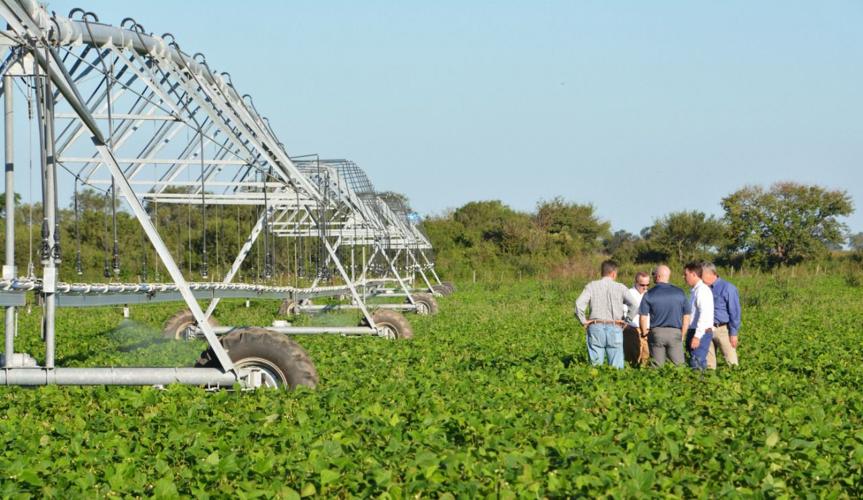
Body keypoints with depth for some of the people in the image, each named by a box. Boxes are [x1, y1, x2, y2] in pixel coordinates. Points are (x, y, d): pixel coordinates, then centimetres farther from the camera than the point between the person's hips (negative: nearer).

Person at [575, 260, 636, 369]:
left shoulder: (592, 286, 3)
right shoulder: (620, 287, 2)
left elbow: (579, 304, -9)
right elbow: (634, 305, -4)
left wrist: (584, 321, 2)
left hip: (596, 328, 1)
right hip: (615, 328, -1)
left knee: (595, 364, 3)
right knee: (616, 366, 1)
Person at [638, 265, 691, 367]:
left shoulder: (649, 295, -3)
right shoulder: (679, 293, 3)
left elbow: (643, 317, -5)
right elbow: (686, 316, 5)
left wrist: (645, 334, 9)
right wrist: (682, 335, 13)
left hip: (656, 332, -1)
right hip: (675, 332, 1)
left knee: (657, 367, 5)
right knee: (678, 365, 3)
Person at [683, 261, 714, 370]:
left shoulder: (702, 290, -13)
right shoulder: (694, 290, 16)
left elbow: (704, 315, -22)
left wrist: (697, 336, -24)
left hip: (702, 332, -10)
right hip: (694, 331, 10)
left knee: (696, 365, -14)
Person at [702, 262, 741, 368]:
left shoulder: (728, 288, -8)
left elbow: (735, 312, -8)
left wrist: (734, 333, -11)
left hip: (723, 330, -6)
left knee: (731, 362, -7)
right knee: (708, 363, 7)